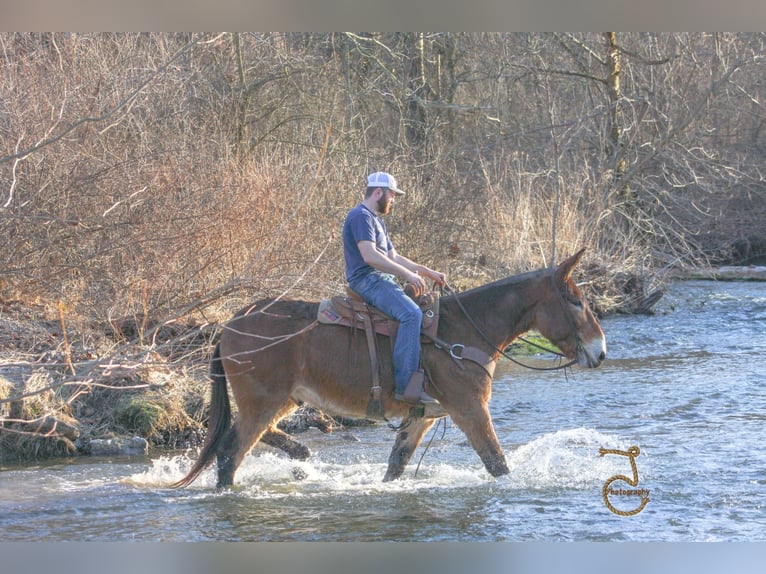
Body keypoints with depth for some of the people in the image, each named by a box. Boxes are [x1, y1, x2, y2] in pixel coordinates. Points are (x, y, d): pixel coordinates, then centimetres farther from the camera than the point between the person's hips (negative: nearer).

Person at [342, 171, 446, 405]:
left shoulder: (376, 221, 25)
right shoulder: (361, 217, -9)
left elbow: (394, 258, 26)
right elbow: (369, 255, -22)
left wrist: (428, 272, 17)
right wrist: (408, 274, -22)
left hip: (383, 281, 11)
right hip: (367, 281, -11)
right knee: (411, 314, -30)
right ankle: (406, 386, -37)